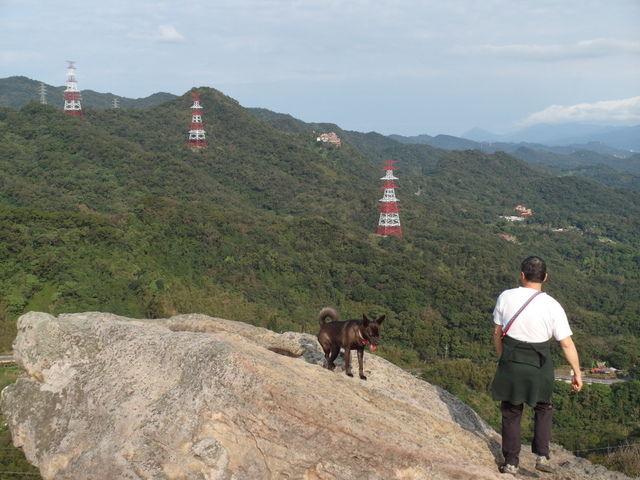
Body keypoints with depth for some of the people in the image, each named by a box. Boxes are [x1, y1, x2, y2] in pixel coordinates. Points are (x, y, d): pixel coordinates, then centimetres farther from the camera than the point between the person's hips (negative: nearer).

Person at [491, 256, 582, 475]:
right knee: (543, 409, 24)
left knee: (511, 413, 15)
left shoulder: (505, 297, -7)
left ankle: (511, 462, 20)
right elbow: (567, 344, -8)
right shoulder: (552, 306, -11)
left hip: (510, 364, 1)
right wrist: (577, 373, 3)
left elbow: (497, 333, 3)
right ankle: (542, 455, 16)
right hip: (539, 367, 0)